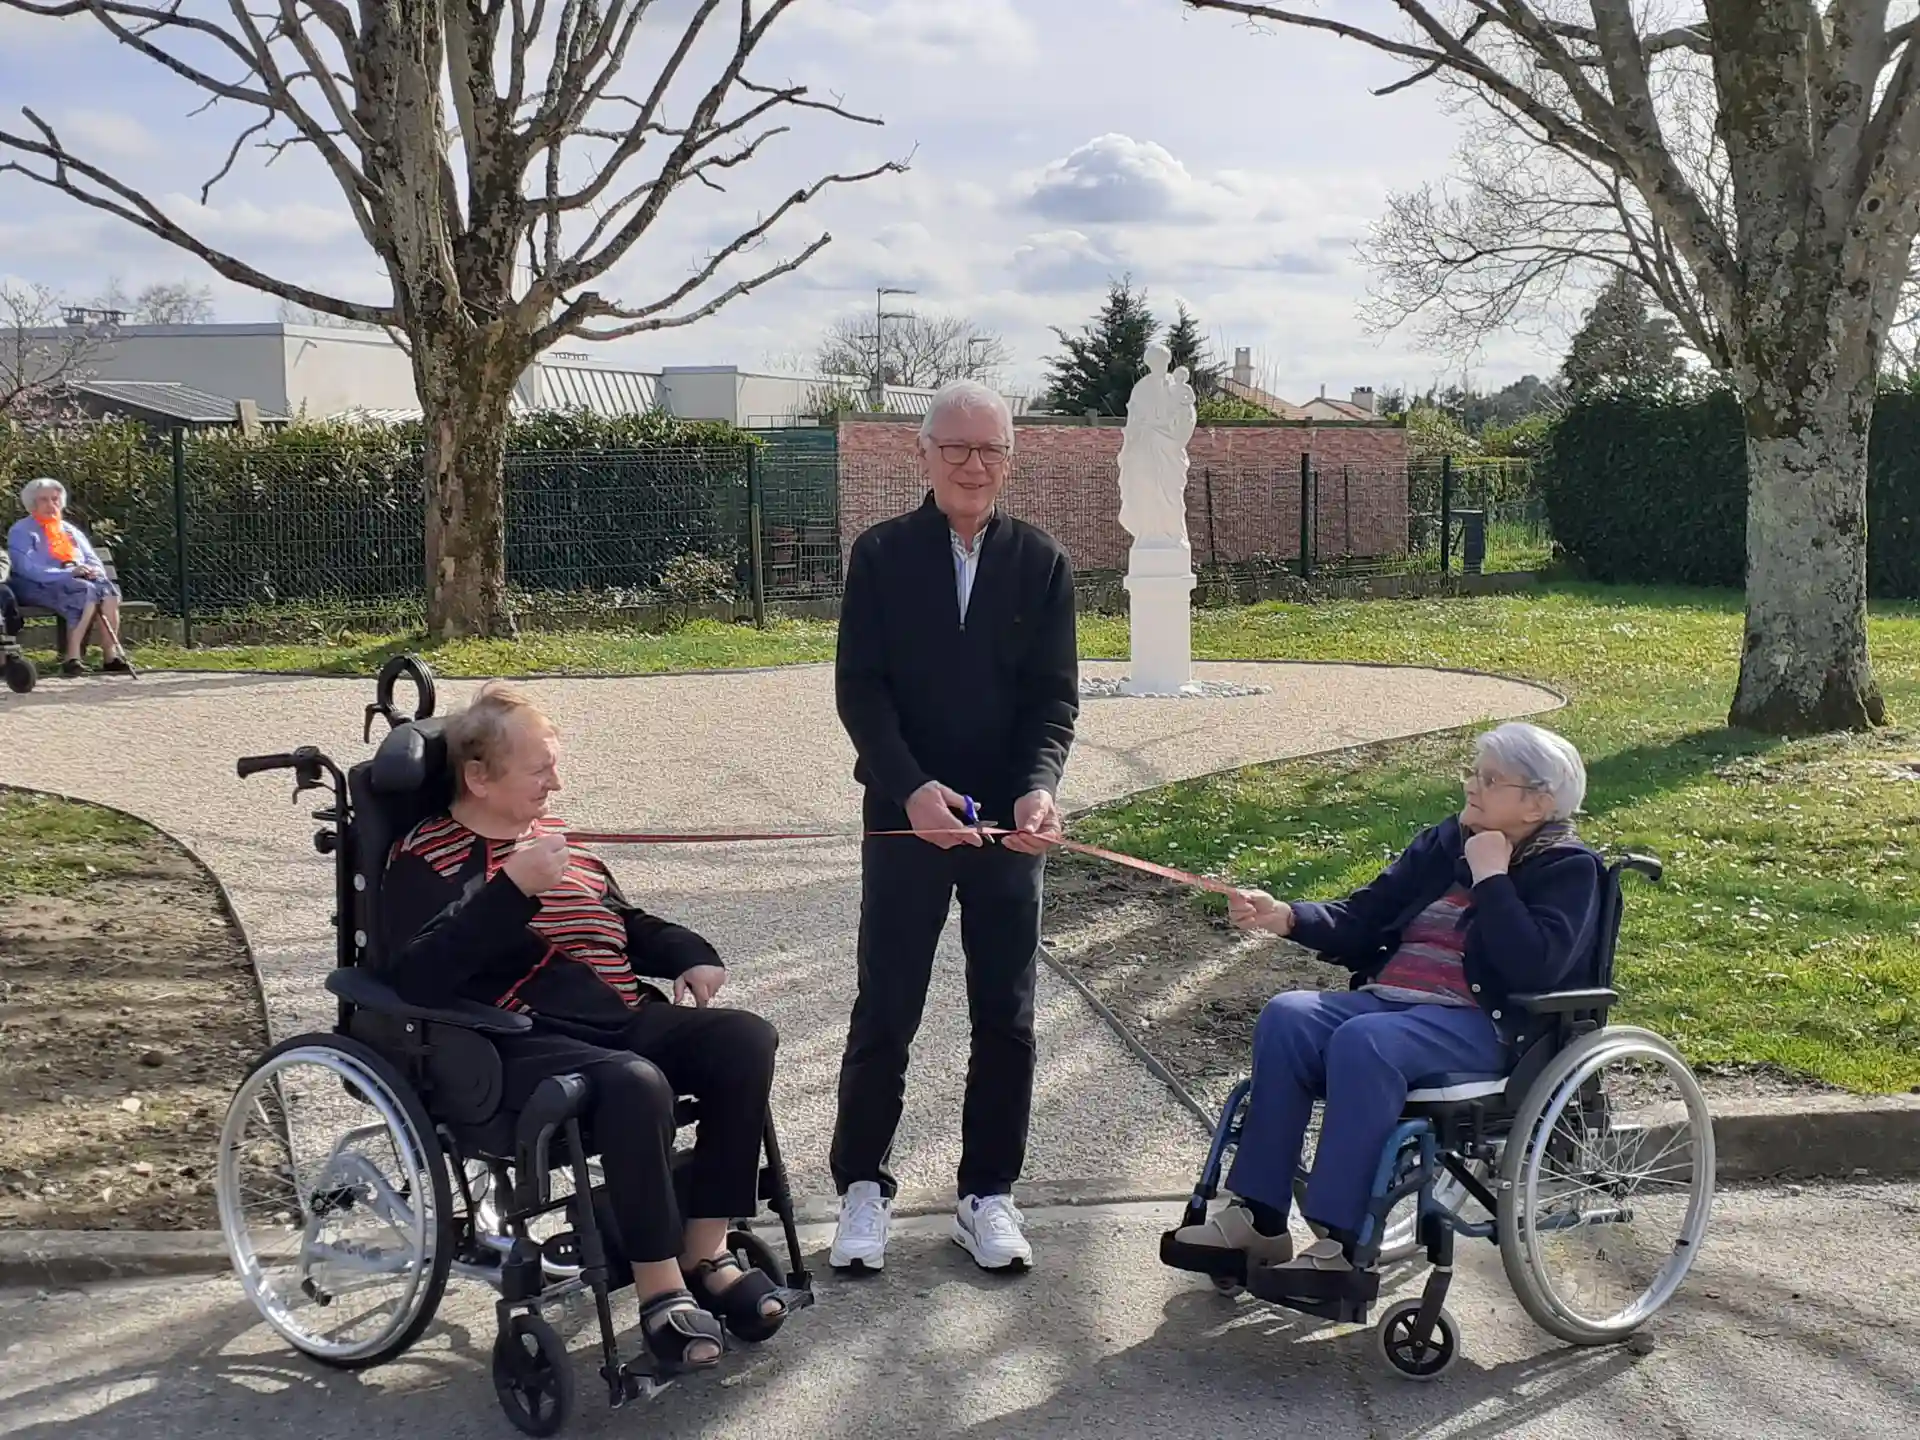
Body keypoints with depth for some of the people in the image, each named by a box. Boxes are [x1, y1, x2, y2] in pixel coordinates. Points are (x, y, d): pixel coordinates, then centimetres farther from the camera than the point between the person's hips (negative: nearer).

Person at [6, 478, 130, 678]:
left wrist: (94, 571, -8)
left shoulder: (71, 530, 24)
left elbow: (93, 560, 19)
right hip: (39, 587, -6)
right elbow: (29, 568, -12)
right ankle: (72, 657, -41)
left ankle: (110, 655, -34)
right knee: (86, 592, -35)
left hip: (80, 581, 6)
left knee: (108, 589, -28)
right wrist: (68, 573, -24)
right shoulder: (21, 532, 3)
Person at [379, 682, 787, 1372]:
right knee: (634, 1084, -36)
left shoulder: (559, 839, 21)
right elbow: (416, 980, -17)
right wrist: (514, 889, -21)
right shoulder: (426, 860, 1)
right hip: (518, 1045, -7)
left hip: (625, 1019, 7)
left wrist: (691, 956, 15)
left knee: (745, 1038, -17)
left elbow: (630, 925, 36)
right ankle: (660, 1293, -21)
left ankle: (705, 1255, -10)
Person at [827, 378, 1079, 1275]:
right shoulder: (881, 555, -1)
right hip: (905, 817, -1)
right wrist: (912, 789, -20)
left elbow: (1056, 696, -1)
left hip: (1008, 824, 2)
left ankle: (989, 1191, 20)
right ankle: (863, 1186, 19)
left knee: (1006, 1020, 7)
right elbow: (858, 688, -6)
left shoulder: (1041, 562, 3)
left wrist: (1038, 789, -19)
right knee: (885, 1012, 4)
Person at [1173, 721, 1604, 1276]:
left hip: (1483, 1026, -7)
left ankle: (1343, 1245, -32)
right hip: (1390, 1000, 7)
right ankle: (1260, 1216, -21)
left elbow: (1534, 967, -16)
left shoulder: (1568, 868, 1)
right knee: (1286, 1016, -20)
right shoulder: (1447, 842, 18)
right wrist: (1286, 917, 1)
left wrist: (1489, 877, -13)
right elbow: (1362, 919, 18)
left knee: (1364, 1041, -34)